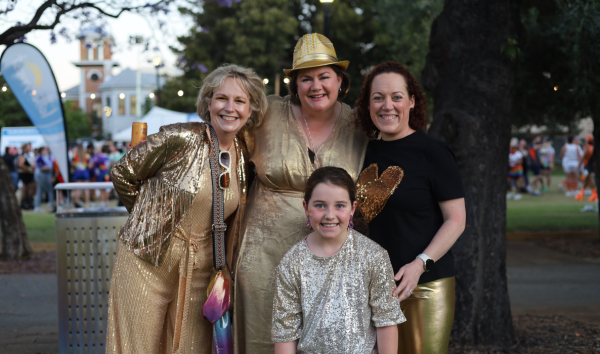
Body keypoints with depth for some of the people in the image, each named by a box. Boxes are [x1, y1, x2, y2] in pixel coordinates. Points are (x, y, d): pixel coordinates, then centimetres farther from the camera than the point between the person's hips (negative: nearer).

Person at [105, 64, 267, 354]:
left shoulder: (244, 157, 3)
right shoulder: (179, 139, -14)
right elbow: (122, 174, -4)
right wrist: (152, 216, 6)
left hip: (199, 273, 5)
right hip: (147, 264, -4)